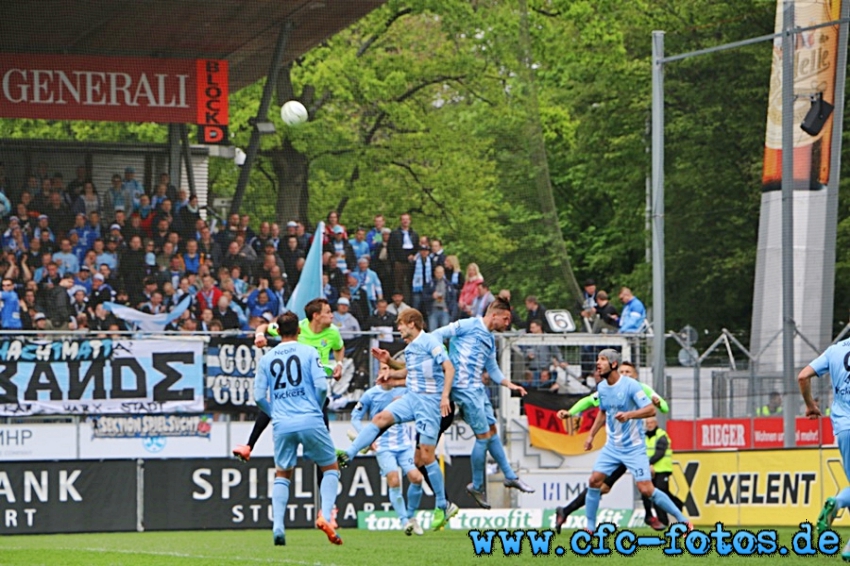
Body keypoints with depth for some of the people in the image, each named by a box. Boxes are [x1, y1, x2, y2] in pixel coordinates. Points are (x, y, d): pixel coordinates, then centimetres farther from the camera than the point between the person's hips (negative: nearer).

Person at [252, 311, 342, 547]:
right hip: (310, 421, -2)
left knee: (282, 475, 17)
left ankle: (277, 526, 1)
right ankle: (325, 515, -8)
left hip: (282, 425, 2)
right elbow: (321, 386, -6)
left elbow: (259, 396, 7)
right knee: (331, 468, 13)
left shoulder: (266, 359, 9)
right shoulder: (309, 352, 2)